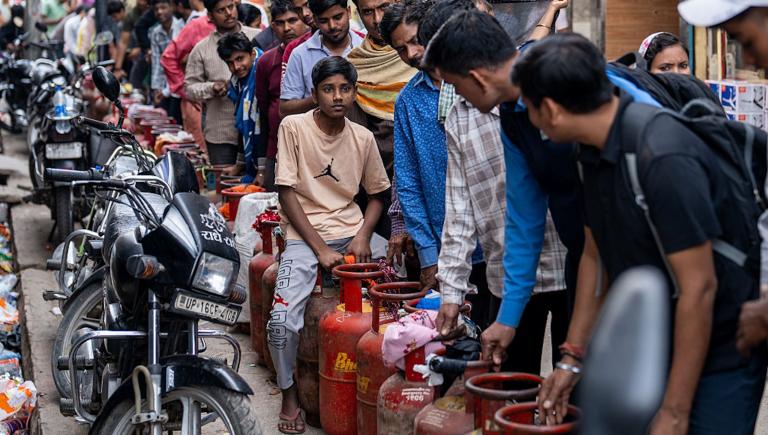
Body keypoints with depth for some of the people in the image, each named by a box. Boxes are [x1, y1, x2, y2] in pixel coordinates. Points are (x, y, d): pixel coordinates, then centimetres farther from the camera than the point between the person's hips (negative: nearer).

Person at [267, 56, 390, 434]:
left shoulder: (363, 138, 4)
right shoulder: (294, 127, -6)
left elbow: (377, 194, 14)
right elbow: (287, 194, -8)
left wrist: (363, 236, -7)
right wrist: (321, 249, -15)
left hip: (352, 231, 4)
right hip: (305, 234, -4)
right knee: (282, 321, -22)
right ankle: (288, 397, 4)